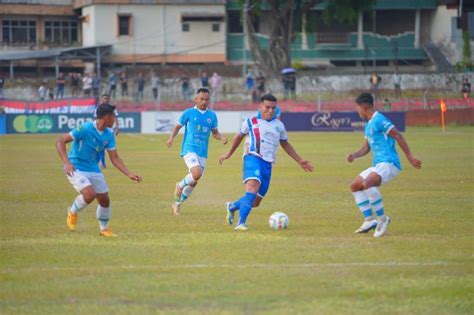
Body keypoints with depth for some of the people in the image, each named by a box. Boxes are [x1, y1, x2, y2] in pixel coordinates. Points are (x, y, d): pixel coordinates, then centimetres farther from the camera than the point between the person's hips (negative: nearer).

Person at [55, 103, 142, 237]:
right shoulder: (85, 129, -22)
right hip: (76, 169, -7)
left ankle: (104, 229, 32)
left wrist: (129, 174, -7)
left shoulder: (109, 135, -2)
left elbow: (114, 158, 4)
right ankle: (72, 212, 4)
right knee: (90, 194, -27)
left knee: (104, 200, 7)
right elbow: (60, 141, -22)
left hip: (94, 170, 7)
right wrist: (66, 162, -34)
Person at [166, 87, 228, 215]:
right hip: (189, 149, -5)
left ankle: (177, 204, 26)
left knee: (193, 182, 8)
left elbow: (215, 132, 19)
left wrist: (221, 138, -2)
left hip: (202, 152, 5)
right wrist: (171, 138, -9)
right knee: (196, 173, -27)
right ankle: (180, 185, 4)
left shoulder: (212, 116, 10)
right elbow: (178, 126, 8)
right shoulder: (189, 113, -1)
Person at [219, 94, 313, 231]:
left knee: (255, 202, 5)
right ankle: (241, 222, -34)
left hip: (267, 165, 5)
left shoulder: (279, 126, 18)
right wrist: (228, 154, 28)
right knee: (253, 188, -30)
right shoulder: (251, 122, 8)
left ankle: (232, 206, 34)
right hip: (253, 159, -5)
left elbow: (285, 144, 30)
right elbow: (239, 136, 24)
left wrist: (300, 161, 27)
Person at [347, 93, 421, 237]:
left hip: (388, 163, -11)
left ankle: (382, 218, -22)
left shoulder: (379, 120, -11)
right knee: (355, 186, 13)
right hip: (378, 165, 11)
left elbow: (398, 136, -14)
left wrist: (410, 157, -16)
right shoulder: (368, 125, 20)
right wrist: (354, 155, 6)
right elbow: (366, 148, 26)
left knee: (367, 183, -33)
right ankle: (369, 220, 9)